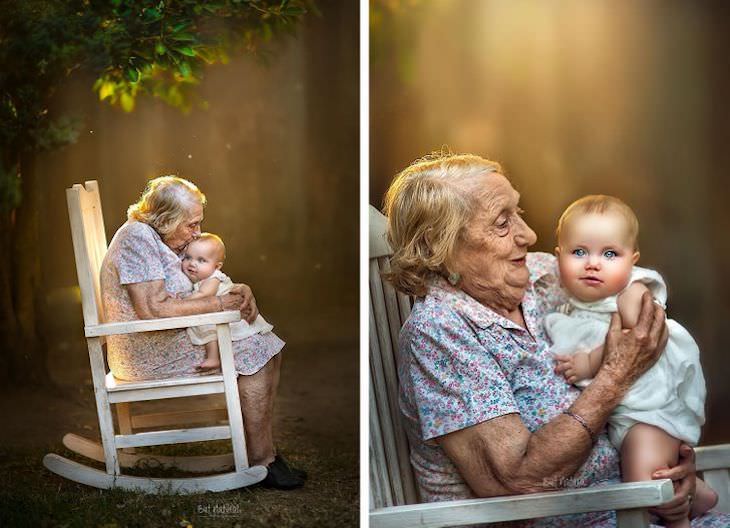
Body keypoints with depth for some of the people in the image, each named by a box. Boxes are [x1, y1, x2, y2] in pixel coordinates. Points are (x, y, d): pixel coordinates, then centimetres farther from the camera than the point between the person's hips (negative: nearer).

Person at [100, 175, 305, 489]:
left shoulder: (170, 241, 13)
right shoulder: (136, 238, -18)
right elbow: (153, 309, -27)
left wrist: (242, 290, -1)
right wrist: (218, 305, -21)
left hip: (175, 340, 10)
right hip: (148, 354, -10)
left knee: (270, 349, 3)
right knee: (254, 354, -17)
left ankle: (262, 448, 2)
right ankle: (260, 461, -11)